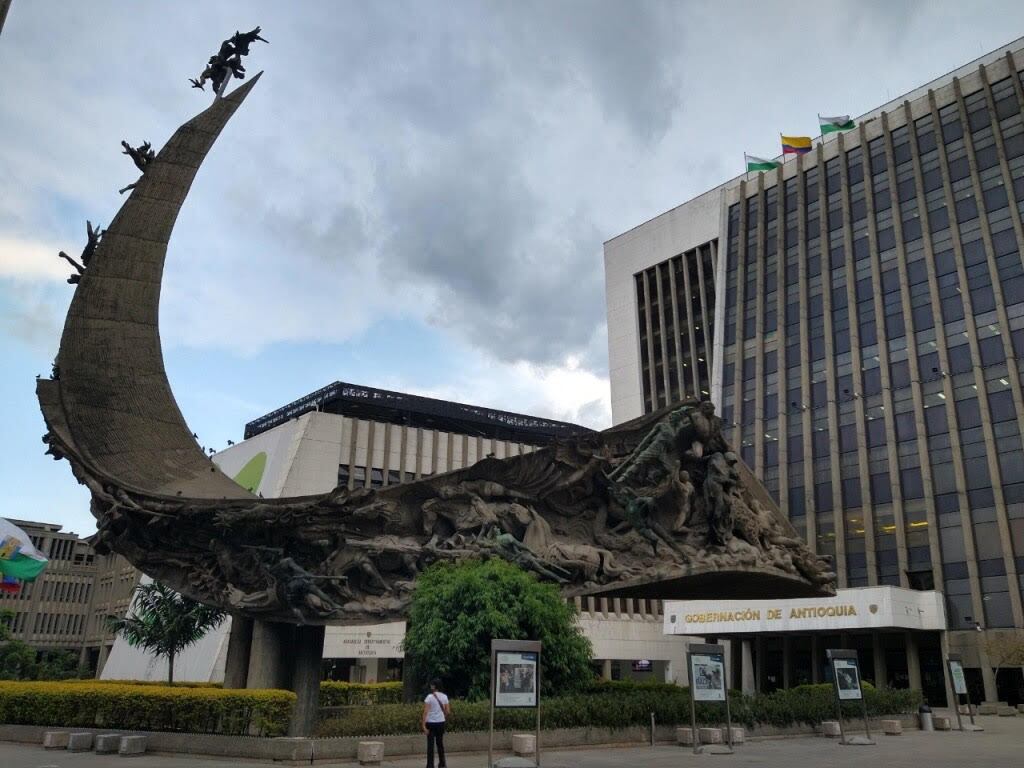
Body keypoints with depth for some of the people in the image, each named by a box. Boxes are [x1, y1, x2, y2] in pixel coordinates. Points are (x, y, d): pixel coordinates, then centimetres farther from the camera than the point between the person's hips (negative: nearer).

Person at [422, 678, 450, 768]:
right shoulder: (444, 697, 2)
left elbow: (425, 712, -17)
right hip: (441, 722, 4)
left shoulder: (429, 697, -10)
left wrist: (423, 725, -17)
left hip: (431, 723, -4)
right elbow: (448, 712, 2)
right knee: (440, 743, 19)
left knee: (430, 745, 2)